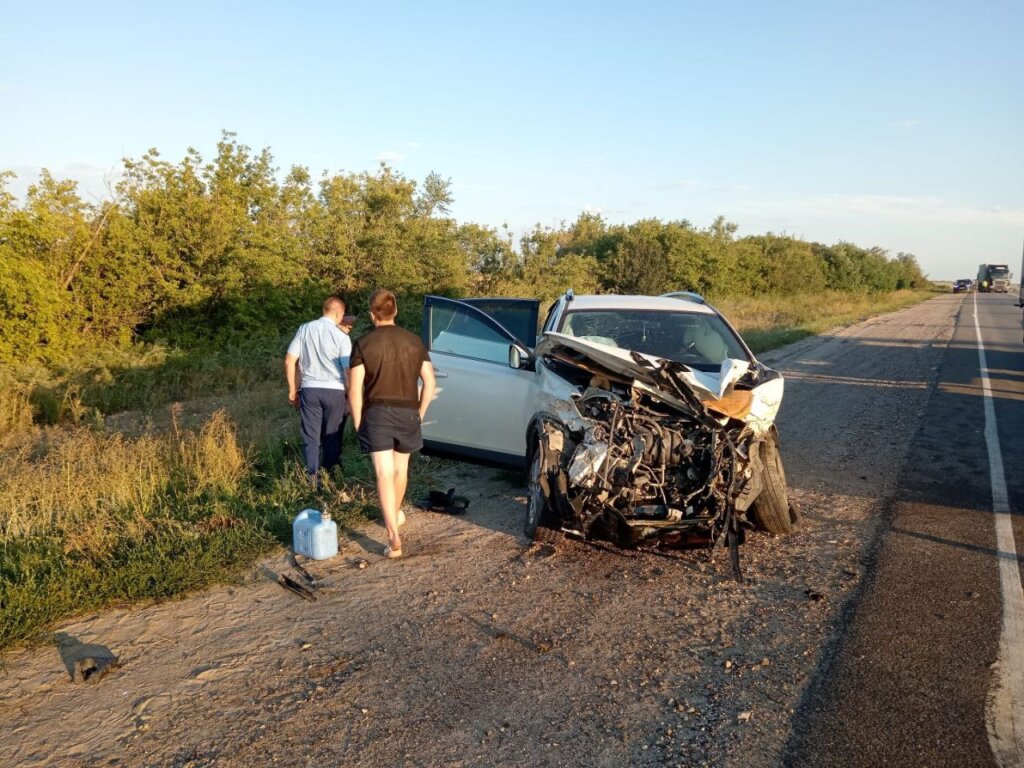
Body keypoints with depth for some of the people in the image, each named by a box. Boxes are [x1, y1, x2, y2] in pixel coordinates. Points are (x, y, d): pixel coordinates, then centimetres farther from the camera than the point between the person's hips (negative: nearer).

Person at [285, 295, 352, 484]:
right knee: (332, 437, 10)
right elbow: (349, 370, -10)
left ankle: (312, 478, 4)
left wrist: (292, 389, 11)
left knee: (311, 436, 7)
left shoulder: (305, 329, 2)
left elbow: (289, 361, 2)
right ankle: (329, 475, 17)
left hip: (309, 389, 2)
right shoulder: (341, 336, -7)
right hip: (334, 391, -2)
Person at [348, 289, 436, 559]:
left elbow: (355, 390, -8)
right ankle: (396, 513, 45)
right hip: (408, 413, 3)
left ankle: (394, 537, -15)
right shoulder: (414, 341, 3)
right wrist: (420, 413, 13)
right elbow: (430, 382, 3)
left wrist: (357, 422, 2)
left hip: (377, 414, -3)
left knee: (384, 475, -6)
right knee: (400, 468, 24)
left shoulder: (363, 344, -5)